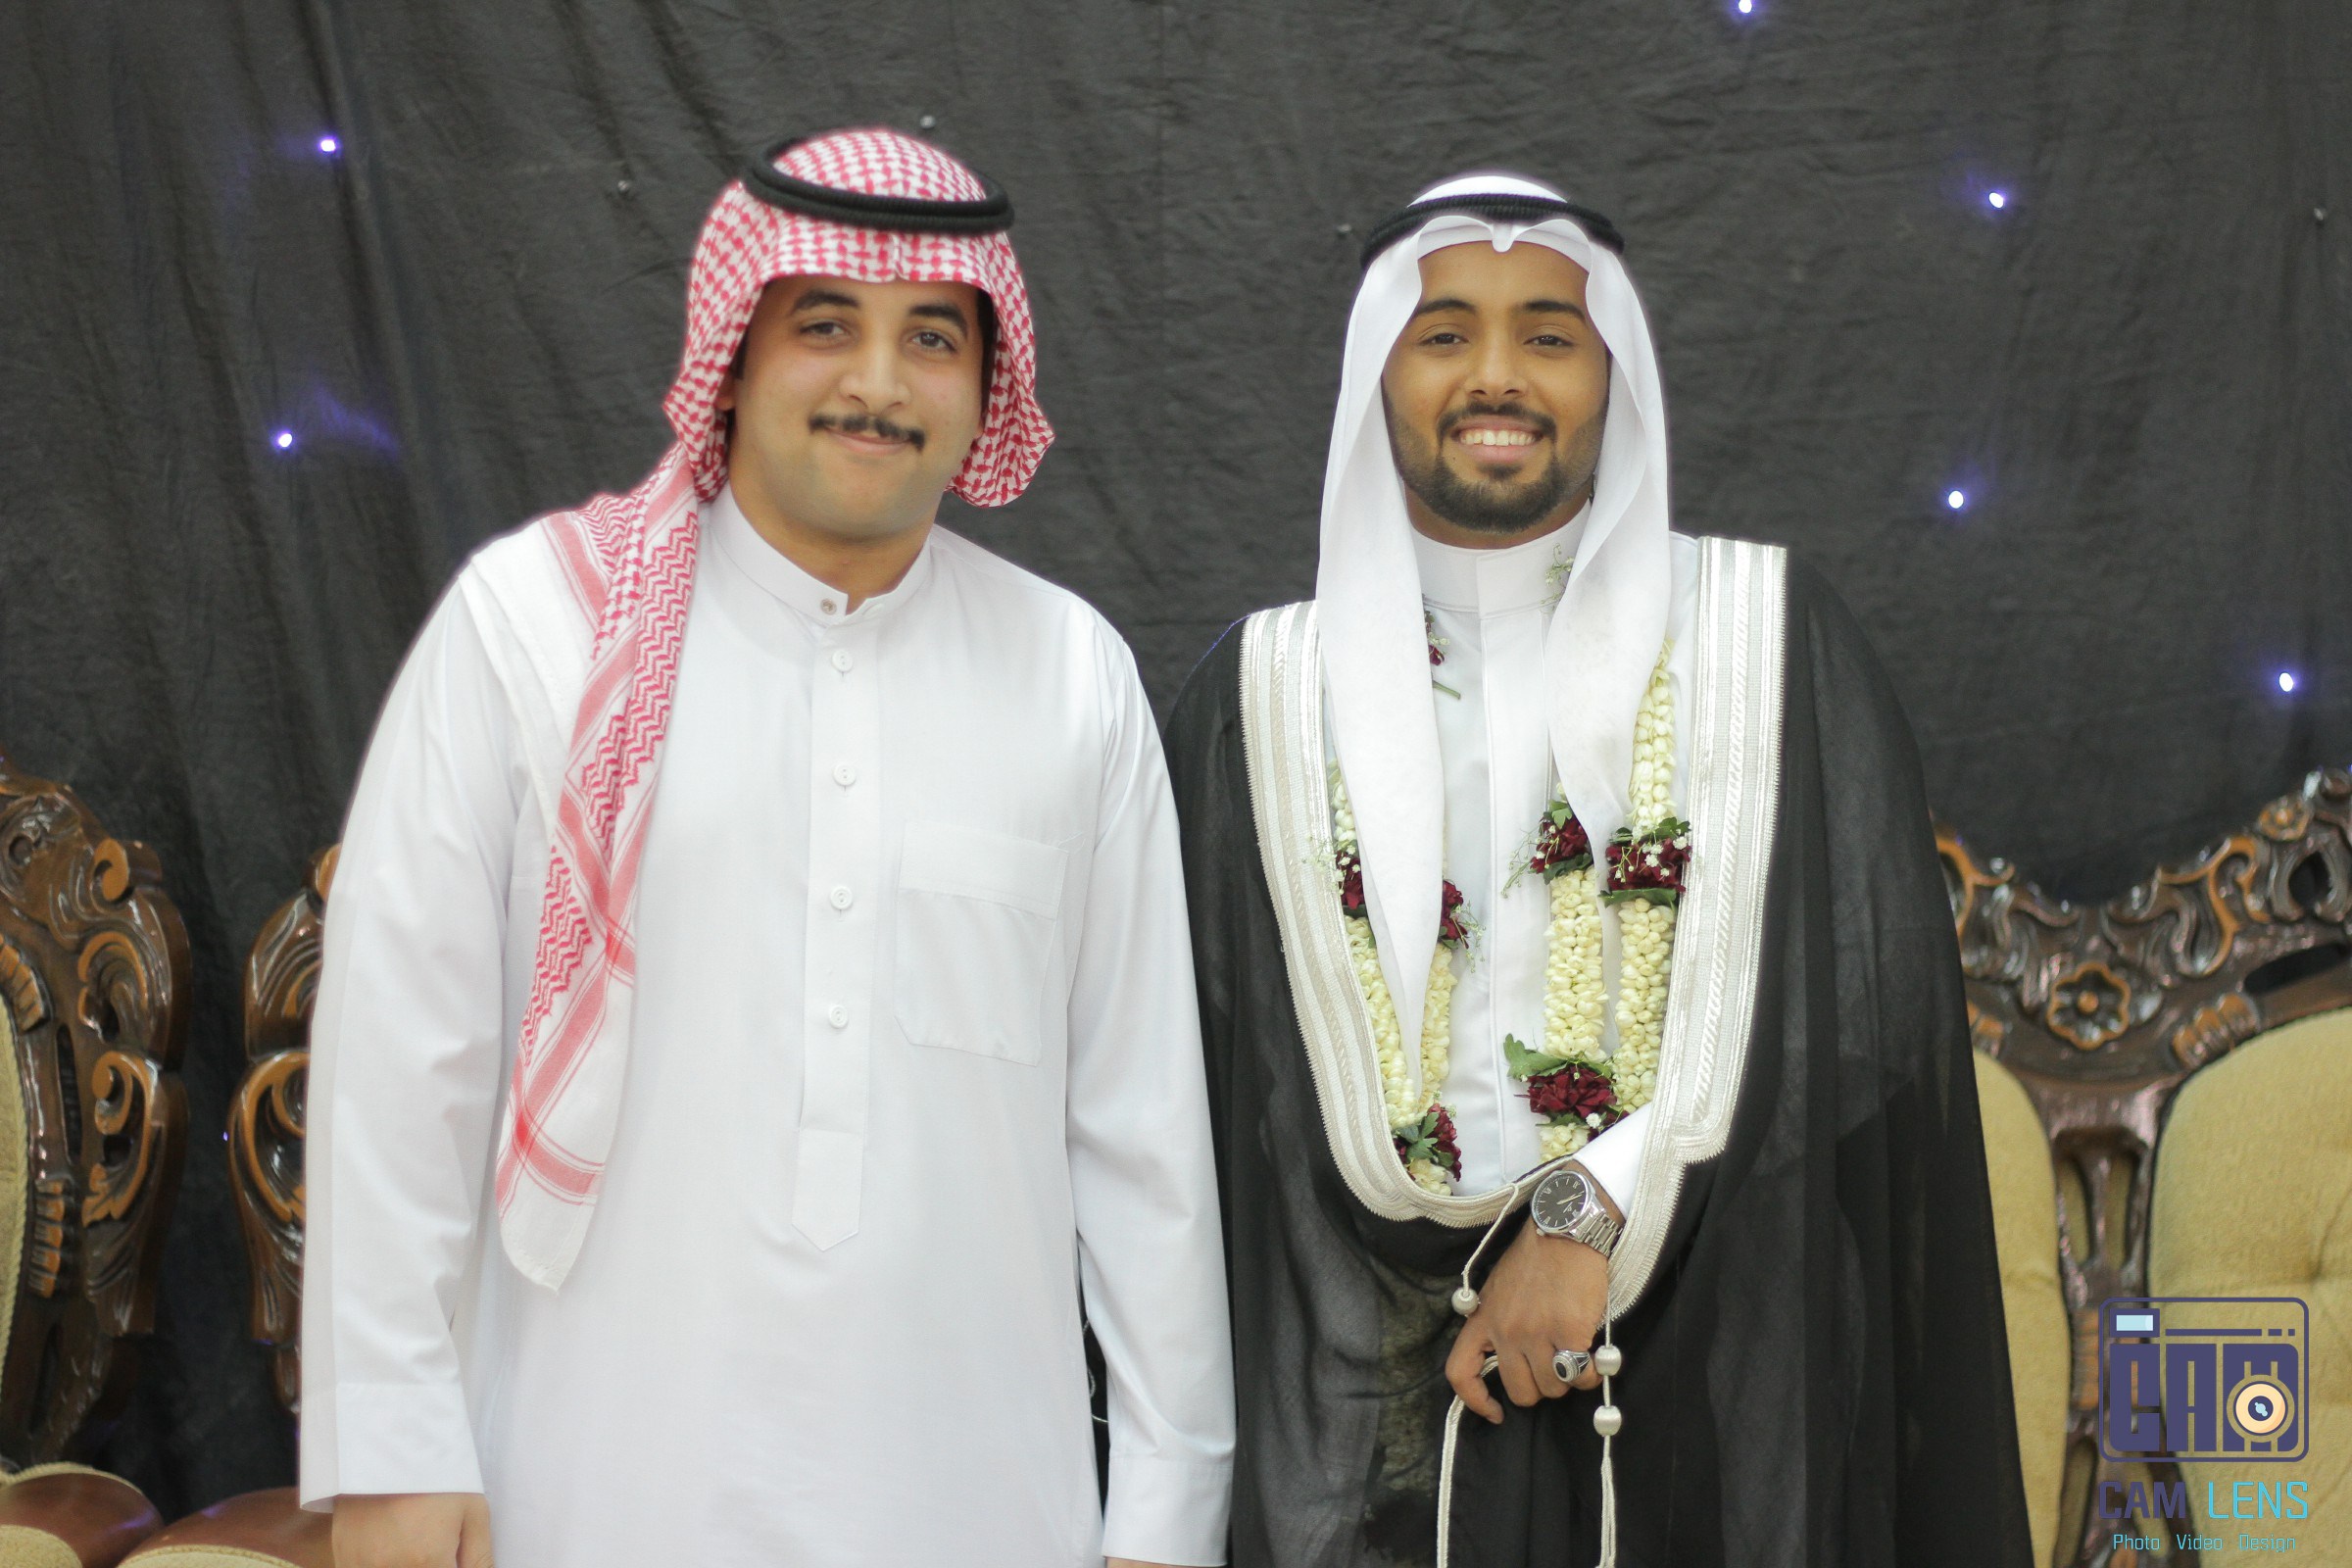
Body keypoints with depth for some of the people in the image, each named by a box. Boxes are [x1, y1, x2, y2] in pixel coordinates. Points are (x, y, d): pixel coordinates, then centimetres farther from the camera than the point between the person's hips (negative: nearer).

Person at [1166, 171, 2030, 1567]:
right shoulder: (1265, 691, 4)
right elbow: (1218, 1078, 3)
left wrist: (1594, 1211, -14)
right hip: (1375, 1388, 1)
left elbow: (1875, 1001, -6)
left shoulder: (1774, 638, 1)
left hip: (1721, 1383, -1)